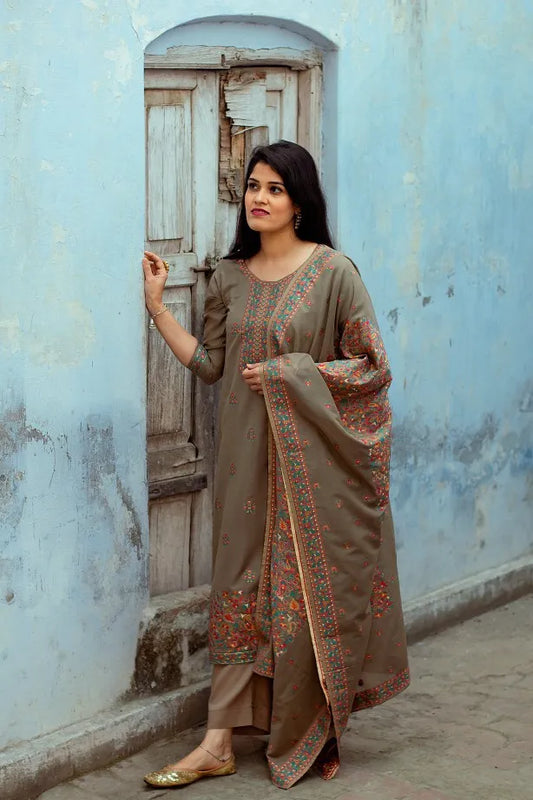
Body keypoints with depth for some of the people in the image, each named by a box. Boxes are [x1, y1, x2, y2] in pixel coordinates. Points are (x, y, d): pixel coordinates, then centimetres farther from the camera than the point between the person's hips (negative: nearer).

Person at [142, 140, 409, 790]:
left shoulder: (332, 272, -6)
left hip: (312, 457, -4)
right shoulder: (230, 278, 9)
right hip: (248, 456, 4)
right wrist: (156, 304, 3)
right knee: (242, 587, 4)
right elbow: (209, 364, 9)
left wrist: (287, 373, -13)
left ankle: (314, 737, 18)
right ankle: (219, 743, 7)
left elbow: (372, 367, -7)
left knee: (311, 592, 2)